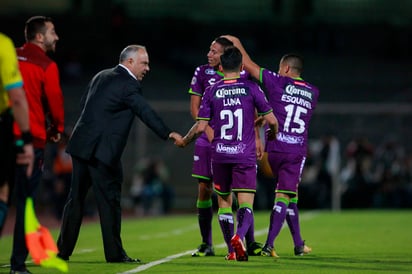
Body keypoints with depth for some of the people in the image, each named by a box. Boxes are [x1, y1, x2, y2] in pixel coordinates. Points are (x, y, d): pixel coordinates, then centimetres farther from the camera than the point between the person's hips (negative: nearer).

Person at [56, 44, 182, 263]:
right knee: (109, 200, -2)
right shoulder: (128, 85, -10)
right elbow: (145, 112, -17)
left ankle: (63, 249, 16)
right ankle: (114, 253, 1)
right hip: (102, 150, -8)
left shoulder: (101, 76, 15)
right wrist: (168, 133, -19)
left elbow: (83, 104, 19)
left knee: (76, 198, 12)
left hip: (80, 145, 8)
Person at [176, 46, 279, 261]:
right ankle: (239, 236, -32)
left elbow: (200, 127, 0)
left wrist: (184, 141, 19)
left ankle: (232, 251, 13)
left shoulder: (212, 92, 1)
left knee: (224, 203, 15)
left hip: (219, 155, 2)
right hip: (245, 155, -2)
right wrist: (273, 133, 23)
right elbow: (271, 120, 0)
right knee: (246, 204, -3)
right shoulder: (251, 88, -2)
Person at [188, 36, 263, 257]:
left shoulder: (242, 75, 1)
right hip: (208, 140, 1)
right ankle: (206, 244, 10)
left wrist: (256, 138, 3)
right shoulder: (202, 72, 3)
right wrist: (208, 129, -10)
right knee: (204, 189, 0)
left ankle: (250, 243, 4)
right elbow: (194, 107, 4)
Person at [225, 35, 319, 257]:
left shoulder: (278, 83, -2)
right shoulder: (313, 92, 10)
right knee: (284, 195, 2)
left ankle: (298, 244, 16)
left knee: (289, 194, 15)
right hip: (298, 150, 1)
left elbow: (249, 65, 4)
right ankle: (269, 244, -8)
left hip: (276, 147, -1)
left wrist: (238, 44, 19)